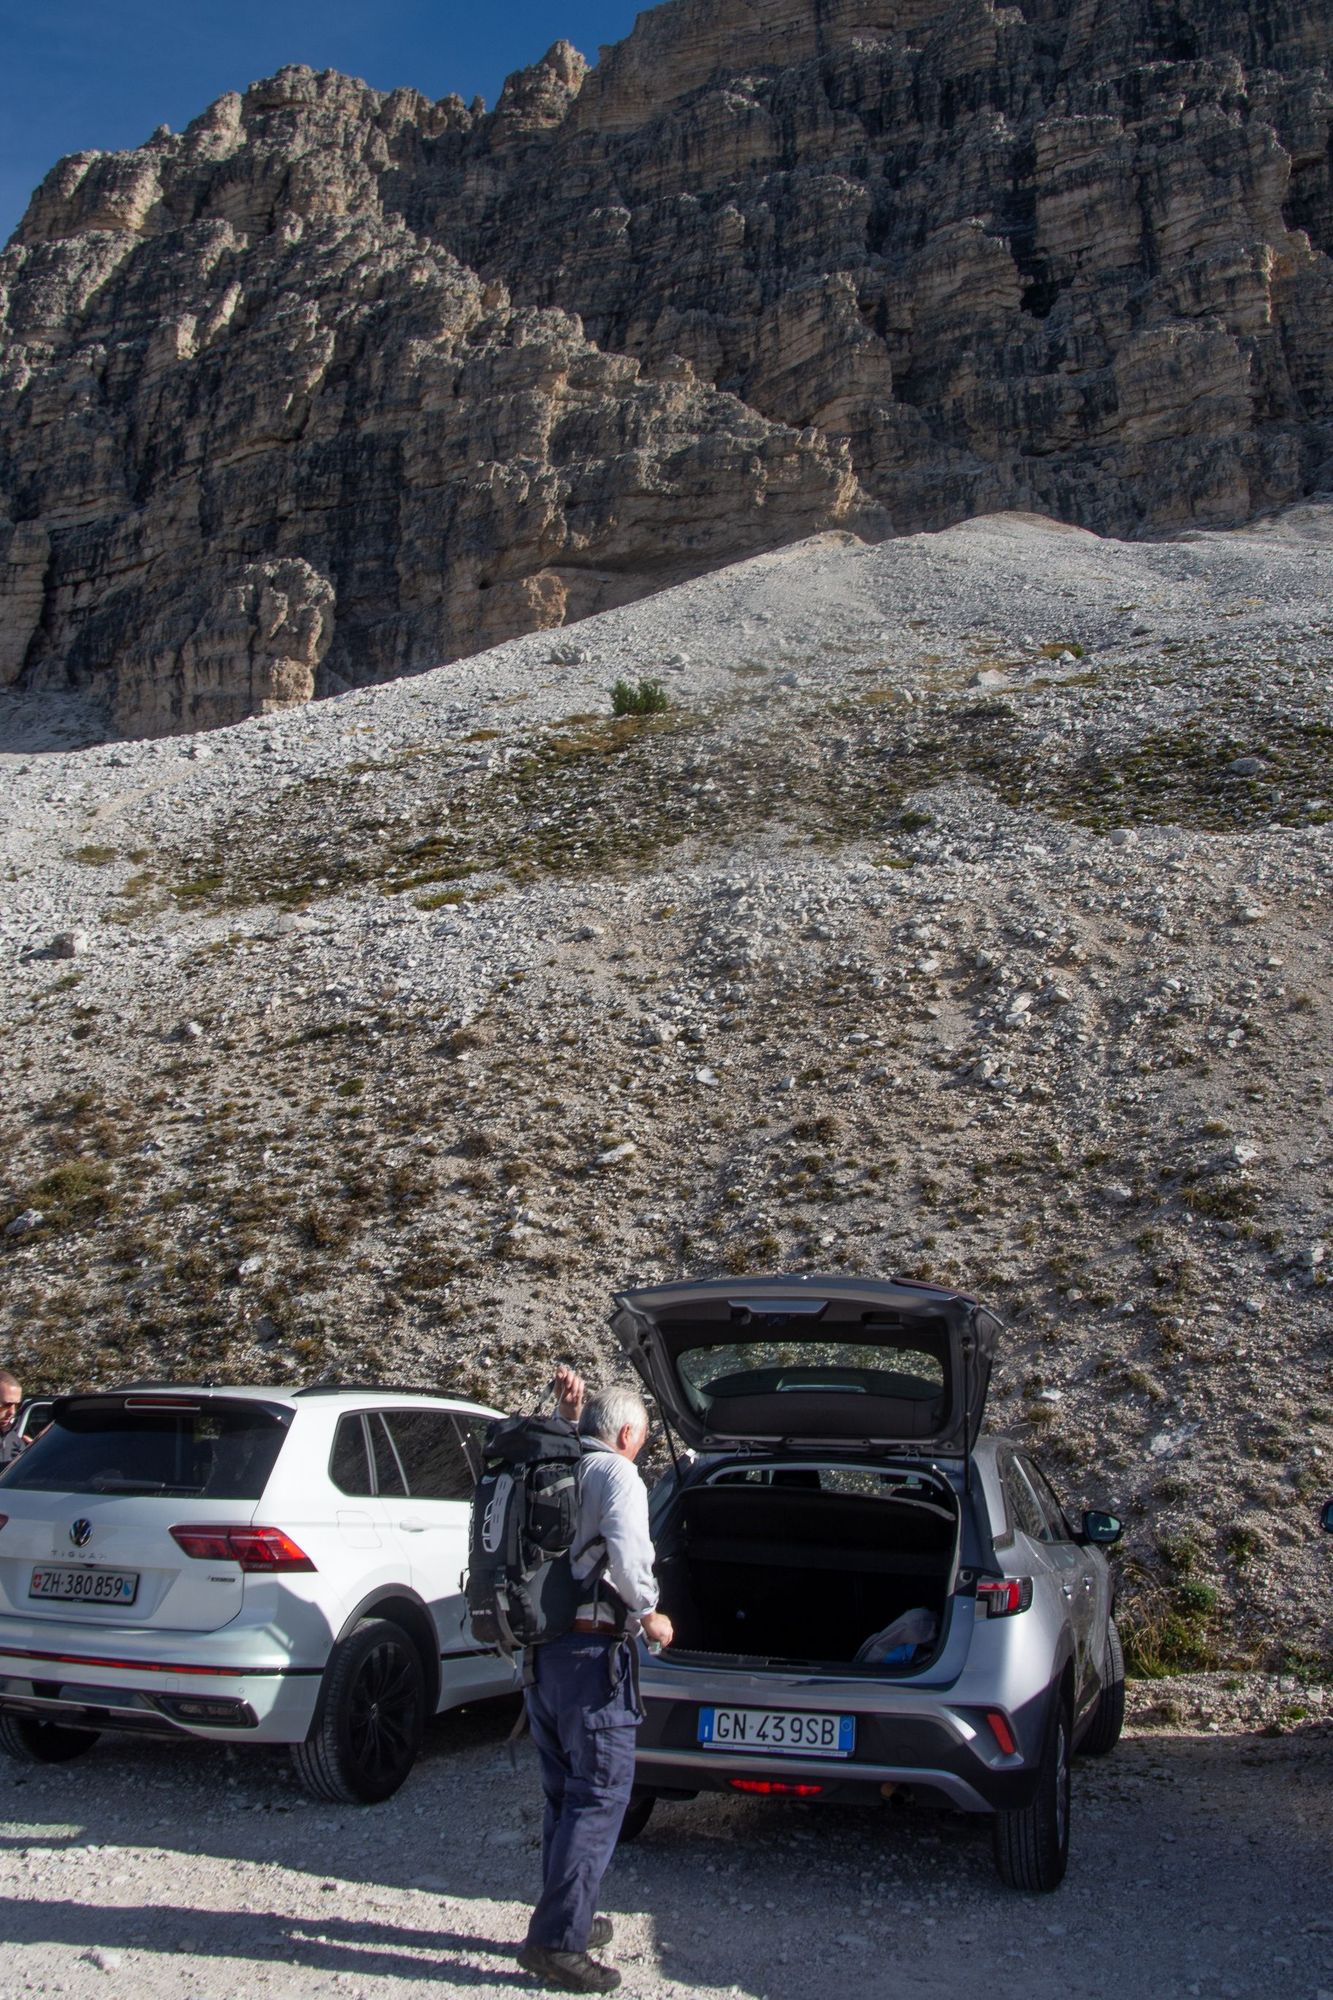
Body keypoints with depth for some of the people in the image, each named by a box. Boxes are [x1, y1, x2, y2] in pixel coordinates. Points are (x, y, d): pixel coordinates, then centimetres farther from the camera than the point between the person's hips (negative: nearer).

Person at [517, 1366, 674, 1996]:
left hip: (540, 1652, 8)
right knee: (600, 1795, -3)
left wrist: (569, 1416, 21)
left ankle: (569, 1918, 26)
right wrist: (649, 1615, -6)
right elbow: (627, 1553, -21)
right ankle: (556, 1939, -6)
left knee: (565, 1794, 18)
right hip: (592, 1649, -8)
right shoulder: (615, 1474, -9)